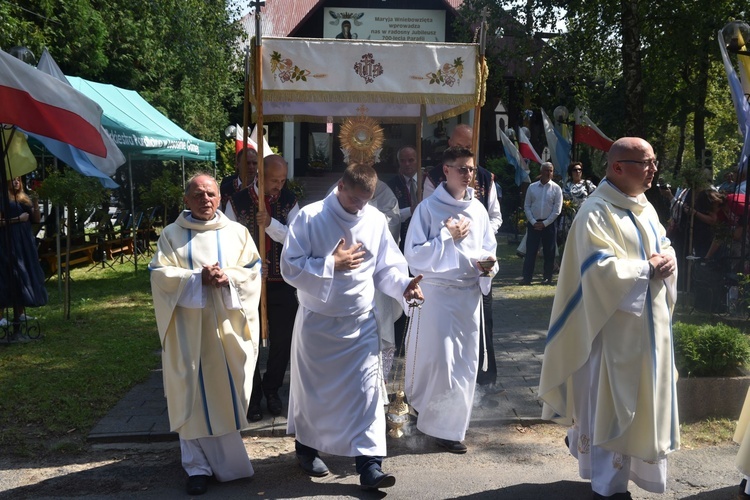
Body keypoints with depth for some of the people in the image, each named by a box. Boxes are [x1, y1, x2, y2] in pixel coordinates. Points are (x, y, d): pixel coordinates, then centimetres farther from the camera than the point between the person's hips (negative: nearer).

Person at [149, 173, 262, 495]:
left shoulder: (237, 232, 9)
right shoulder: (171, 234, 5)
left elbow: (253, 271, 4)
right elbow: (160, 274, -4)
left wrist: (227, 278, -15)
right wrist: (197, 278, -17)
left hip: (227, 326, 1)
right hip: (189, 327, -1)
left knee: (227, 391, 5)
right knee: (194, 393, 0)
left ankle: (225, 458, 22)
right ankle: (198, 465, 6)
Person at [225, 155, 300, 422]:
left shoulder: (289, 200, 0)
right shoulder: (238, 201, -6)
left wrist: (271, 224, -26)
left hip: (281, 282, 2)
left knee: (282, 338, 8)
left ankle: (272, 390, 29)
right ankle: (253, 395, 21)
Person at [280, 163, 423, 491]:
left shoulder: (376, 220, -1)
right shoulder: (309, 218, -10)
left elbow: (387, 268, 2)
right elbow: (290, 267, -14)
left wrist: (403, 286, -17)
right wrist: (332, 264, -17)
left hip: (360, 322, 2)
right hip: (316, 321, -2)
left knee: (366, 390, -3)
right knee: (312, 389, 14)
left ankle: (369, 464, 2)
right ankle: (306, 448, 36)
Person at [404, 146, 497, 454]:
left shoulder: (477, 209, 8)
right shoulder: (428, 208, -6)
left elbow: (489, 248, 17)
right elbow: (414, 255, -9)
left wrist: (489, 261, -5)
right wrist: (447, 237, -14)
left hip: (470, 293, 5)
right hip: (437, 293, -5)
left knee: (466, 364, 8)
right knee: (440, 362, -5)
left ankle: (450, 425, 24)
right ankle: (442, 426, 12)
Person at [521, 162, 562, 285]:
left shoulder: (556, 189, 0)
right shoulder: (532, 187, 3)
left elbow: (557, 209, -4)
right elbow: (527, 206, 4)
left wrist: (544, 223, -9)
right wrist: (533, 222, -6)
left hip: (549, 224, -1)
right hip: (533, 223, 1)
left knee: (549, 252, 4)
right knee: (530, 251, -1)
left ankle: (548, 278, 13)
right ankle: (527, 278, 1)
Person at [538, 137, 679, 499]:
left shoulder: (645, 208, 11)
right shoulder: (596, 212, -17)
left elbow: (665, 248, 16)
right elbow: (601, 270, -25)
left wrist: (667, 260, -8)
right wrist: (648, 267, -15)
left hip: (648, 322, 9)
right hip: (616, 326, -9)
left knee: (641, 400, 17)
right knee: (613, 404, 2)